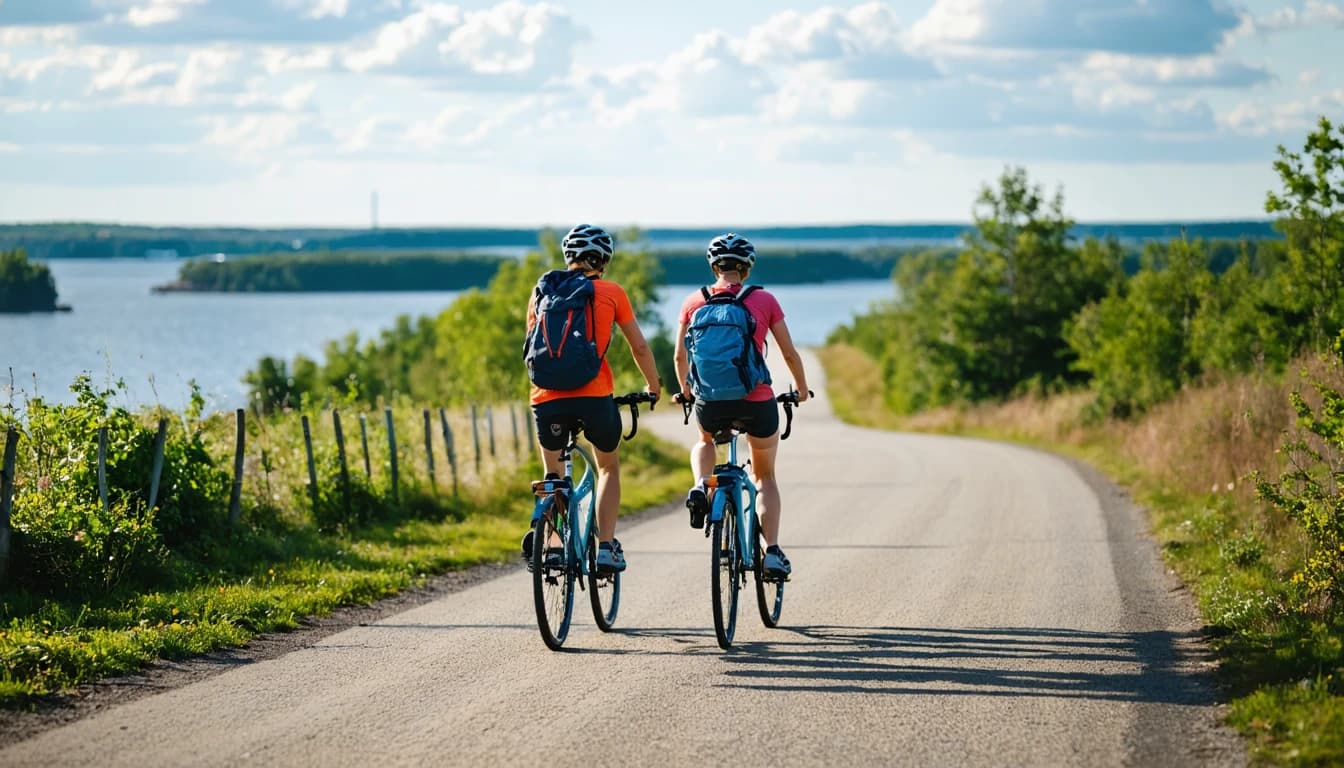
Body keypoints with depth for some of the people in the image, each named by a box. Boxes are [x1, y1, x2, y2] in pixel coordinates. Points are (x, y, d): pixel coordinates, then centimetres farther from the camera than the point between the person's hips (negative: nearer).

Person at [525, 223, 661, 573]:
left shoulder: (542, 292, 14)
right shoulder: (611, 292, 8)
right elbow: (639, 346, 10)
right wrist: (653, 387, 25)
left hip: (547, 398, 2)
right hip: (595, 396, -2)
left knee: (553, 473, 23)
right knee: (609, 468, 21)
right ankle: (606, 547, 10)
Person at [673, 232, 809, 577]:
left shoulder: (694, 302, 5)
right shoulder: (764, 300, 1)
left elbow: (680, 356, 12)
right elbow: (790, 353, 6)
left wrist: (685, 390, 31)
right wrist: (801, 389, 24)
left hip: (711, 402, 1)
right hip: (757, 401, -1)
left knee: (705, 441, 36)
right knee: (765, 476, 21)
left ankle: (700, 487, 6)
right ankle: (773, 551, 9)